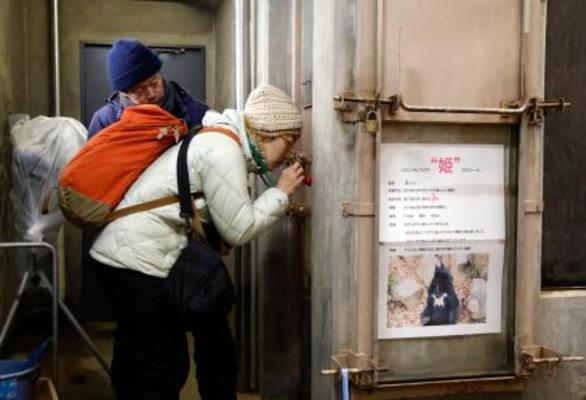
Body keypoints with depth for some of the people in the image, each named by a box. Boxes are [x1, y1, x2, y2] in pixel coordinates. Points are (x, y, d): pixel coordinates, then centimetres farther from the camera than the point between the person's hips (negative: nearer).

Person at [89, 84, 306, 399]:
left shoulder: (221, 141, 13)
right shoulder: (224, 150, -18)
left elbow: (229, 218, 13)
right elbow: (239, 230, -14)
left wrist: (280, 198, 8)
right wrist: (281, 193, -5)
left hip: (135, 256, 10)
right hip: (135, 260, -10)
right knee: (158, 373, -4)